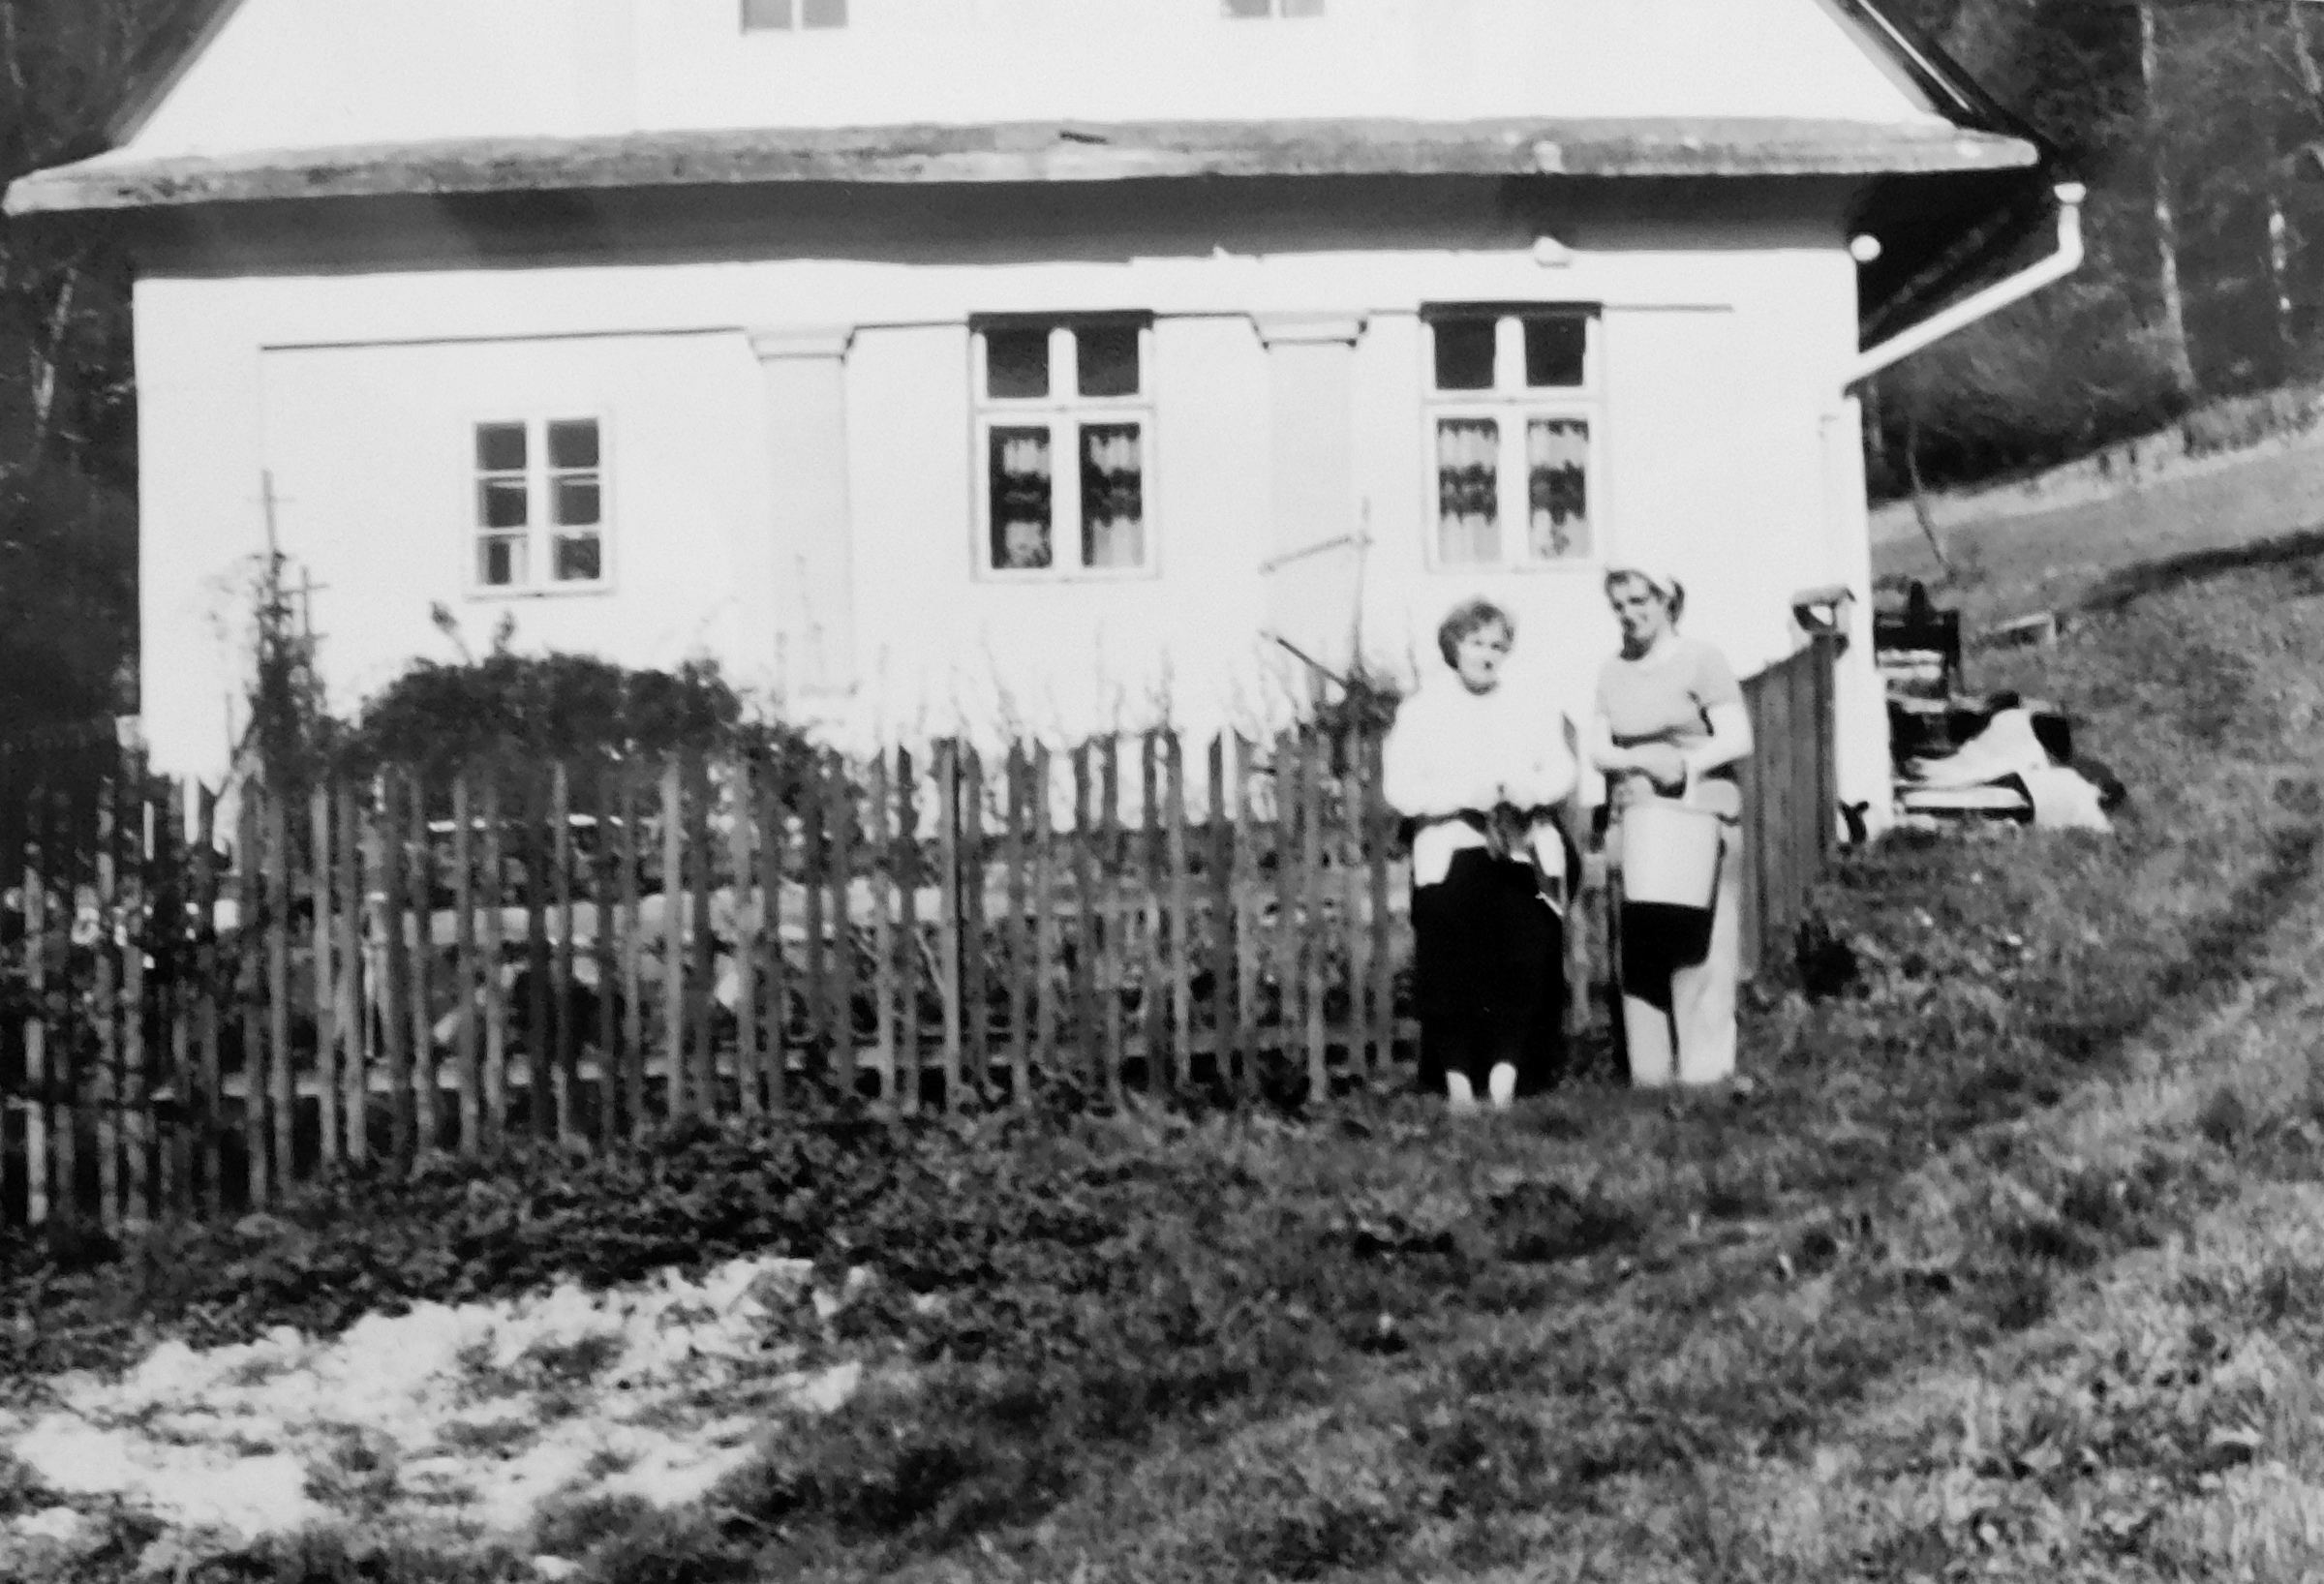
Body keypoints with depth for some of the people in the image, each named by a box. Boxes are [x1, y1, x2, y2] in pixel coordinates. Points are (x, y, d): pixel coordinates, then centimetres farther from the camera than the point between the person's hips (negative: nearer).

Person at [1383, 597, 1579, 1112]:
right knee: (1454, 977, -8)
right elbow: (1401, 790, -2)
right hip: (1451, 857, -2)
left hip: (1524, 856, 2)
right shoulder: (1420, 712, 7)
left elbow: (1563, 771, 8)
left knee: (1525, 969, -6)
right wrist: (1466, 795, -15)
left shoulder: (1532, 709, 18)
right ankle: (1459, 1089, -3)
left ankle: (1503, 1086, -2)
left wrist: (1527, 790, -13)